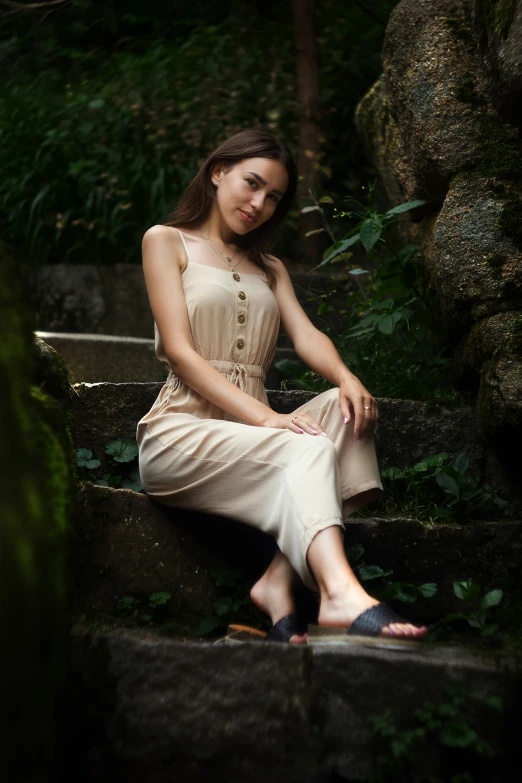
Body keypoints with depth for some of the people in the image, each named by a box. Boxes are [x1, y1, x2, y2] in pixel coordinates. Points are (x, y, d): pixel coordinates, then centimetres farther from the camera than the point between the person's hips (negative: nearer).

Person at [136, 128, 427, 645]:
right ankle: (341, 594, -52)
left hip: (248, 436, 5)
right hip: (180, 434, -5)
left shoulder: (269, 268, 27)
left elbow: (305, 335, 7)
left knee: (343, 407, -24)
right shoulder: (166, 242, 8)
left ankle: (280, 579, -33)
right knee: (308, 447, -31)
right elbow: (179, 350, -6)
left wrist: (346, 378, -18)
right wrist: (265, 417, -20)